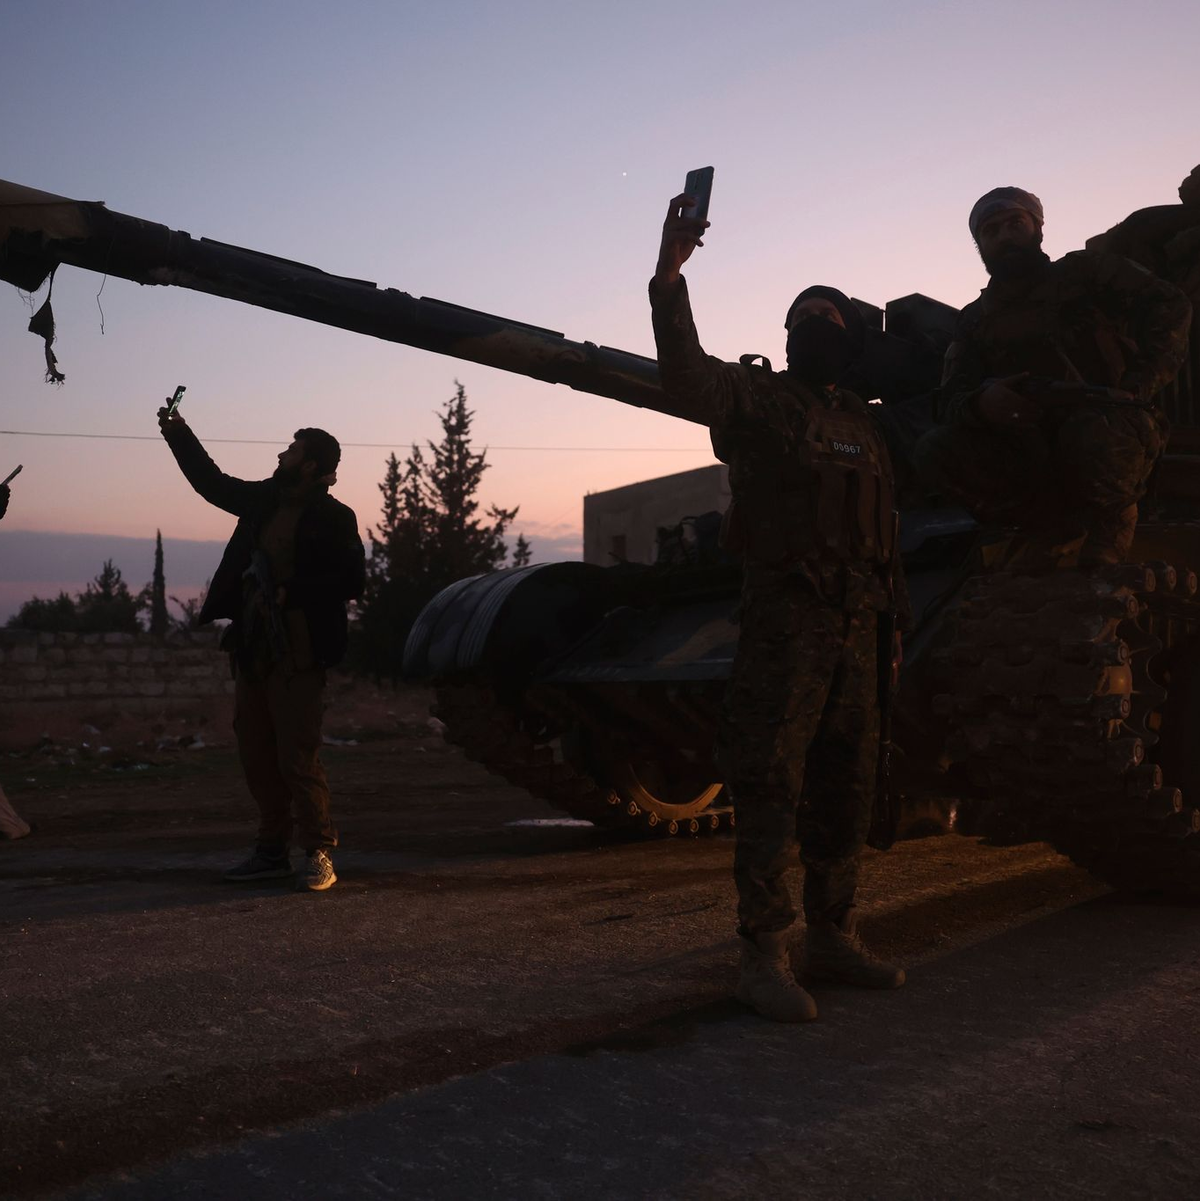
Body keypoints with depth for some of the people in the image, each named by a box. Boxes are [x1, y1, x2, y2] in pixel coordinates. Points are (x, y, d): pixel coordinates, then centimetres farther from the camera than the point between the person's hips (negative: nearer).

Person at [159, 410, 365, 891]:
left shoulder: (333, 518, -8)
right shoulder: (264, 500, 12)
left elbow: (350, 581, -14)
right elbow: (212, 481, 26)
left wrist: (288, 594, -17)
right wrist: (178, 433, 22)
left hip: (296, 653, -8)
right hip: (251, 647, 8)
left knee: (297, 756, -9)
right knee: (257, 755, 11)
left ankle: (319, 855, 0)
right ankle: (272, 851, 21)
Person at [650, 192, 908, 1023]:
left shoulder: (865, 424, 19)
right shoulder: (757, 399, 1)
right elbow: (688, 380, -19)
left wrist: (887, 613, 13)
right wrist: (670, 281, -31)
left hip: (856, 626, 7)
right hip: (784, 619, -6)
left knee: (845, 788, 11)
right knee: (771, 784, -8)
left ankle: (833, 938, 21)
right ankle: (764, 956, -5)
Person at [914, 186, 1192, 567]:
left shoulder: (1084, 272, 9)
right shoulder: (976, 319, 17)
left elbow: (1168, 306, -4)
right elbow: (951, 402, 4)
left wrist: (1139, 385, -18)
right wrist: (982, 402, -21)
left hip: (1111, 429, -3)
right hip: (1032, 455, 3)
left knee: (1090, 434, -39)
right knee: (934, 452, -19)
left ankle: (1110, 522, -6)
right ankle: (1060, 526, -10)